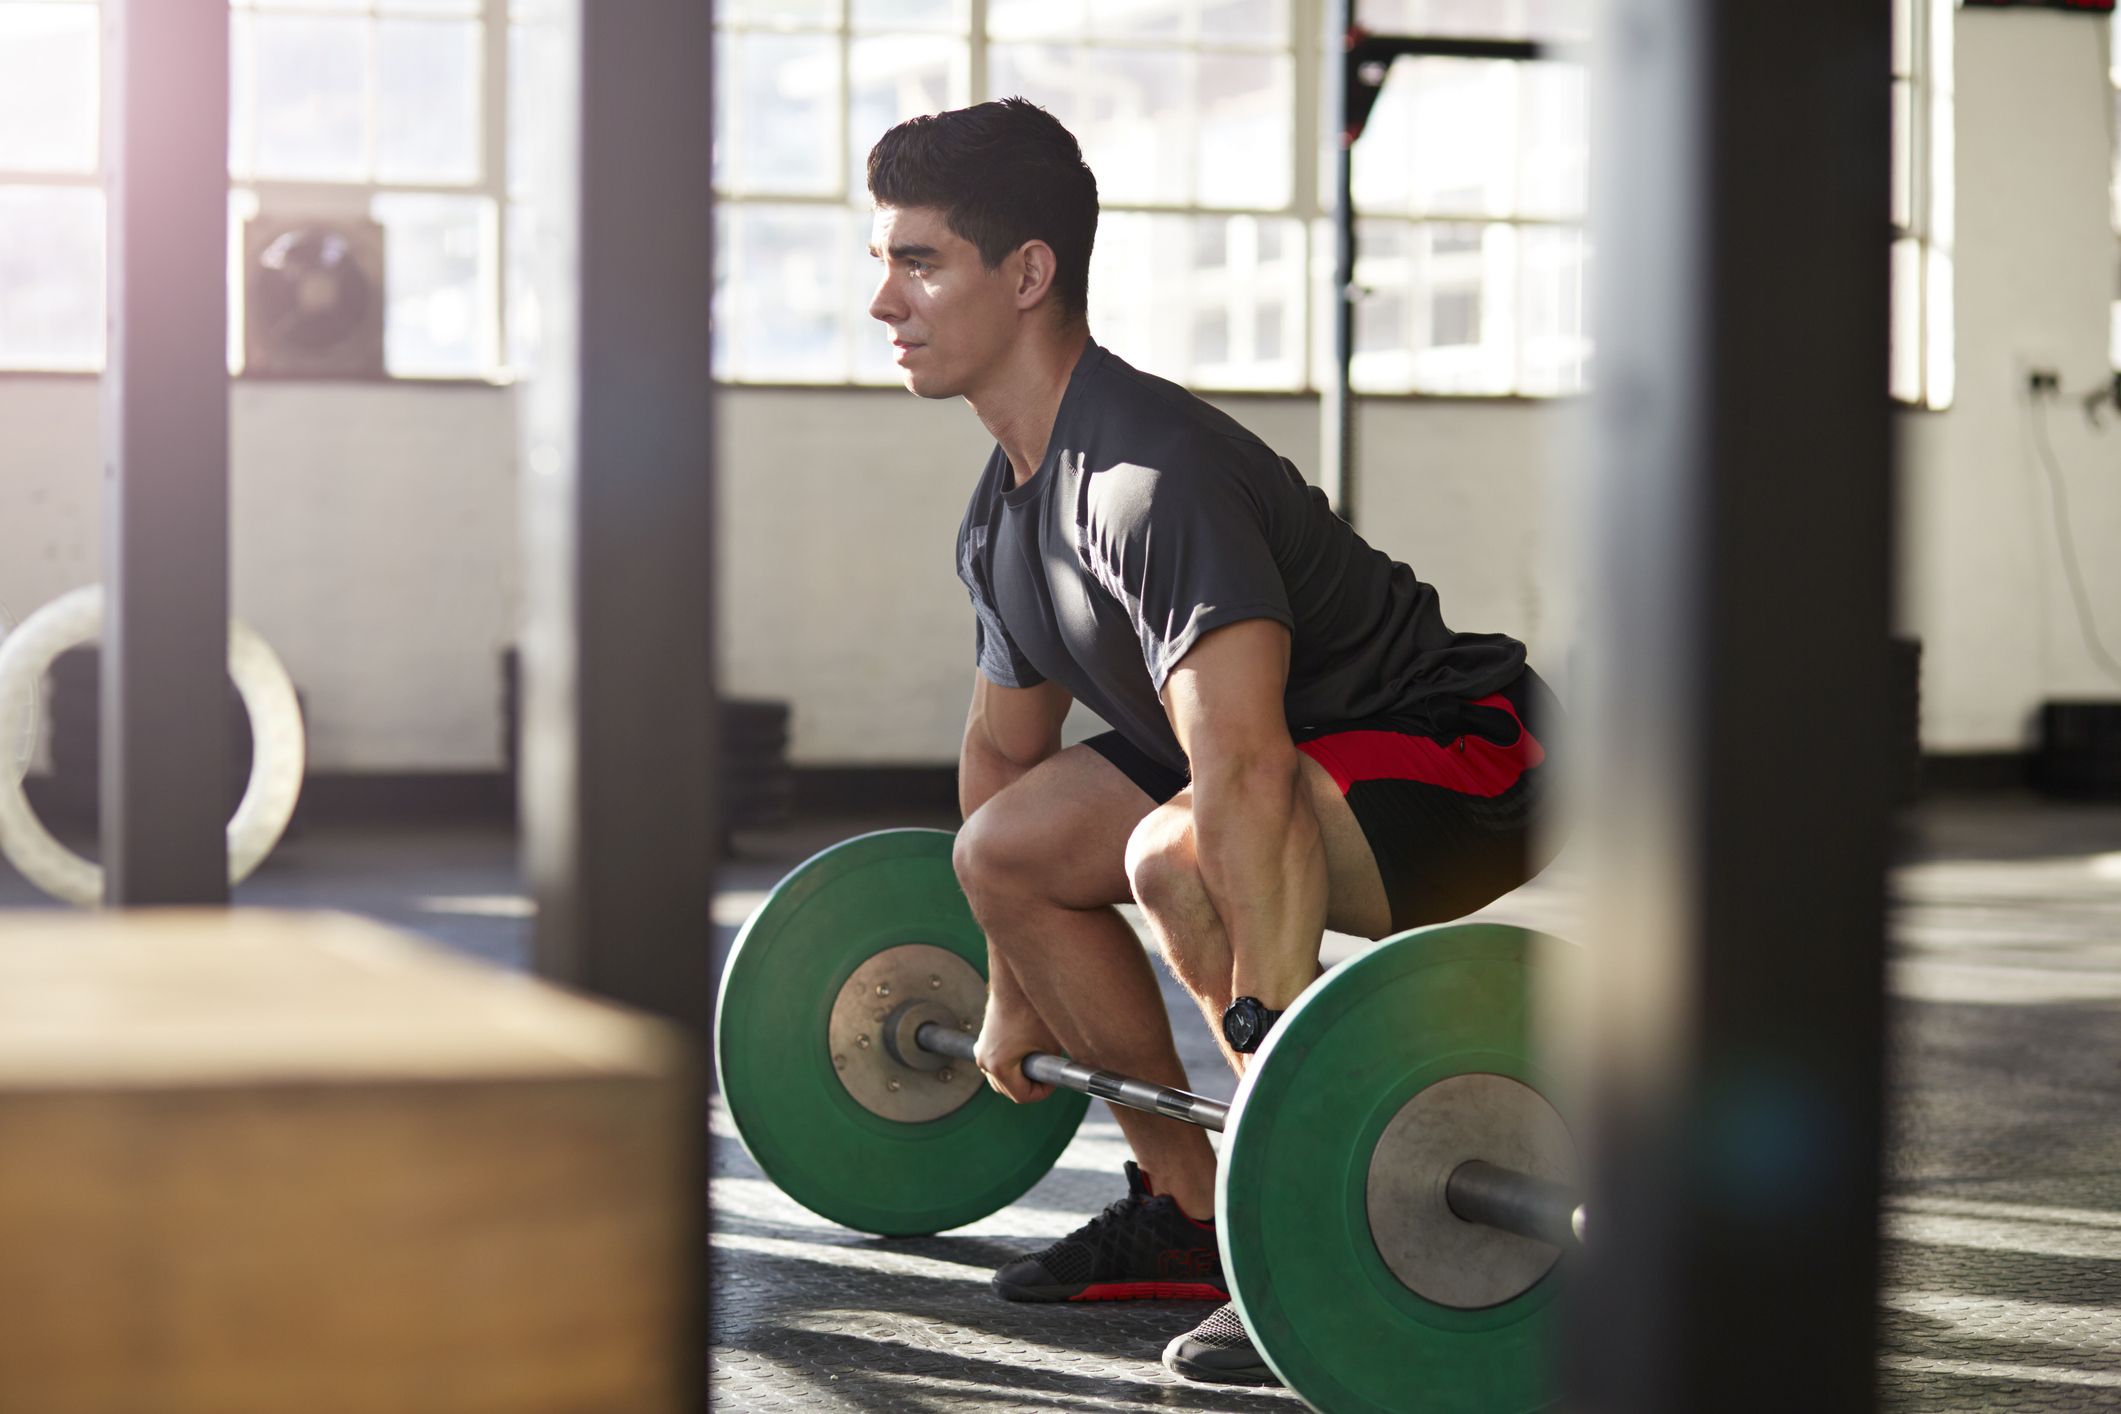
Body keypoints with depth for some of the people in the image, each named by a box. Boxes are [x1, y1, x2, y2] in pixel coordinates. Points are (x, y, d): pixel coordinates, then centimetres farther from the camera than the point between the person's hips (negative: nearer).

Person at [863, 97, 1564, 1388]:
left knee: (1176, 851, -34)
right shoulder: (1006, 508, 3)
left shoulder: (1151, 476, -29)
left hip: (1474, 753, -10)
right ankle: (1190, 1214, 14)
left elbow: (1245, 771, -38)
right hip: (1324, 758, 10)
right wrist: (1014, 997, 21)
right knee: (1007, 846, 7)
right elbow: (1005, 749, 16)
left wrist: (1277, 1059, -42)